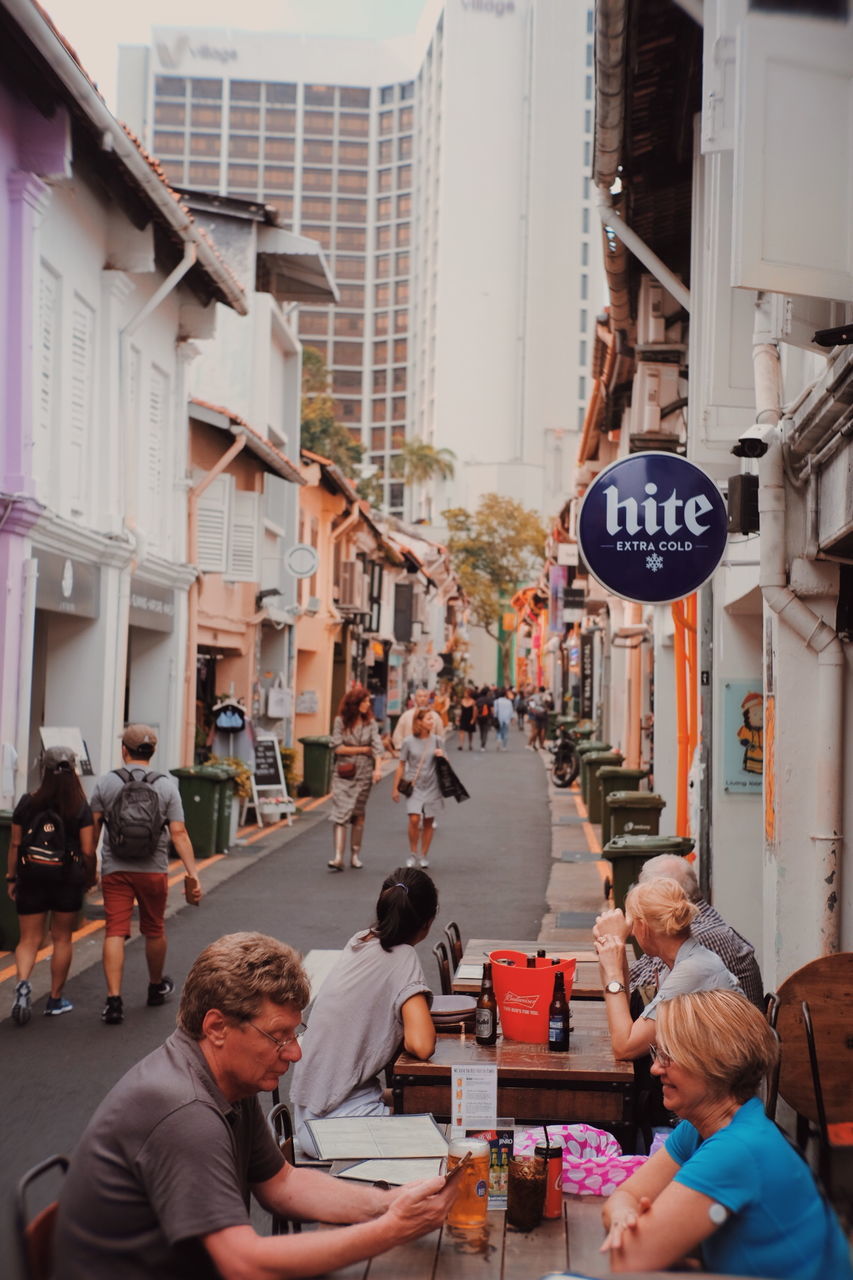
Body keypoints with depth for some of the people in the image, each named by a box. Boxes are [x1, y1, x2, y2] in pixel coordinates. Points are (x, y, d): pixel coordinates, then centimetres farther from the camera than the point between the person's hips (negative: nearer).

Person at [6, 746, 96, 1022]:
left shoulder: (27, 804, -4)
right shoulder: (81, 809, -8)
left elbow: (15, 844, -1)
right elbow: (87, 851, -9)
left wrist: (11, 878, 9)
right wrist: (90, 878, 7)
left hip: (31, 880, 1)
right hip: (68, 880, -1)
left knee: (29, 939, 8)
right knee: (62, 938, 13)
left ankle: (23, 983, -19)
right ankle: (55, 999, 19)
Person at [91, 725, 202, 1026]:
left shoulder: (105, 783, -1)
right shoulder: (166, 786, -2)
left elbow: (92, 829, 2)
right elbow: (178, 833, -9)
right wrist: (193, 874, -9)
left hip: (114, 869, -1)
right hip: (153, 870, 1)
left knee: (115, 933, -2)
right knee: (154, 931, 17)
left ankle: (114, 999, -13)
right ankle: (157, 987, 37)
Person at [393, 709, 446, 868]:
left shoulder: (435, 740, 3)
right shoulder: (408, 742, -4)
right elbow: (401, 765, 2)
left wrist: (441, 756, -9)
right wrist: (395, 788, 1)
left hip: (431, 786, 2)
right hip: (414, 786, -2)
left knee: (428, 822, 6)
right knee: (414, 819, -16)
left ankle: (424, 855, 19)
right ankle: (412, 853, 2)